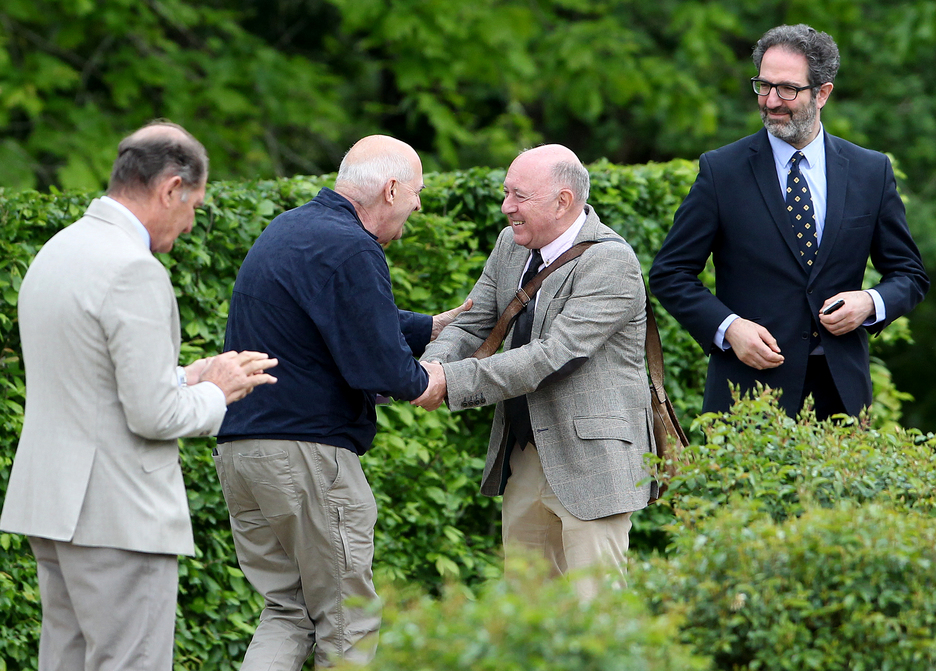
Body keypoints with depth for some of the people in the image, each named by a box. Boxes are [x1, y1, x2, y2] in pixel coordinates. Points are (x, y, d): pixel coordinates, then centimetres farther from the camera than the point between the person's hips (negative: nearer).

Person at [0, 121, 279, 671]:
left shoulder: (57, 252, 12)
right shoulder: (135, 270, -18)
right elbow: (154, 416, -19)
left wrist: (187, 378, 16)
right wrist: (215, 394, -1)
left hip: (51, 501, 10)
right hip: (117, 515, -10)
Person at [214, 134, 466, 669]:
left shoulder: (289, 230, 16)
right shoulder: (351, 251, -16)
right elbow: (382, 369, -20)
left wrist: (438, 326, 30)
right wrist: (423, 382, 0)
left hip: (240, 446, 9)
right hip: (307, 454, -9)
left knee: (287, 613, 13)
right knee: (347, 623, 3)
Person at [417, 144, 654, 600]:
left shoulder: (610, 263, -18)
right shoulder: (511, 246, 9)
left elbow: (551, 356, -24)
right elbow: (472, 324, 10)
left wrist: (452, 382, -26)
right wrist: (430, 369, -14)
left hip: (591, 459, -8)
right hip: (523, 455, 8)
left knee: (593, 610, -9)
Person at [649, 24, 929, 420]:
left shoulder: (872, 172, 8)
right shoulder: (721, 171, 1)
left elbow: (909, 274, 15)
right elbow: (669, 273, 2)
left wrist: (871, 303, -7)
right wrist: (728, 327, -13)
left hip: (840, 389, 2)